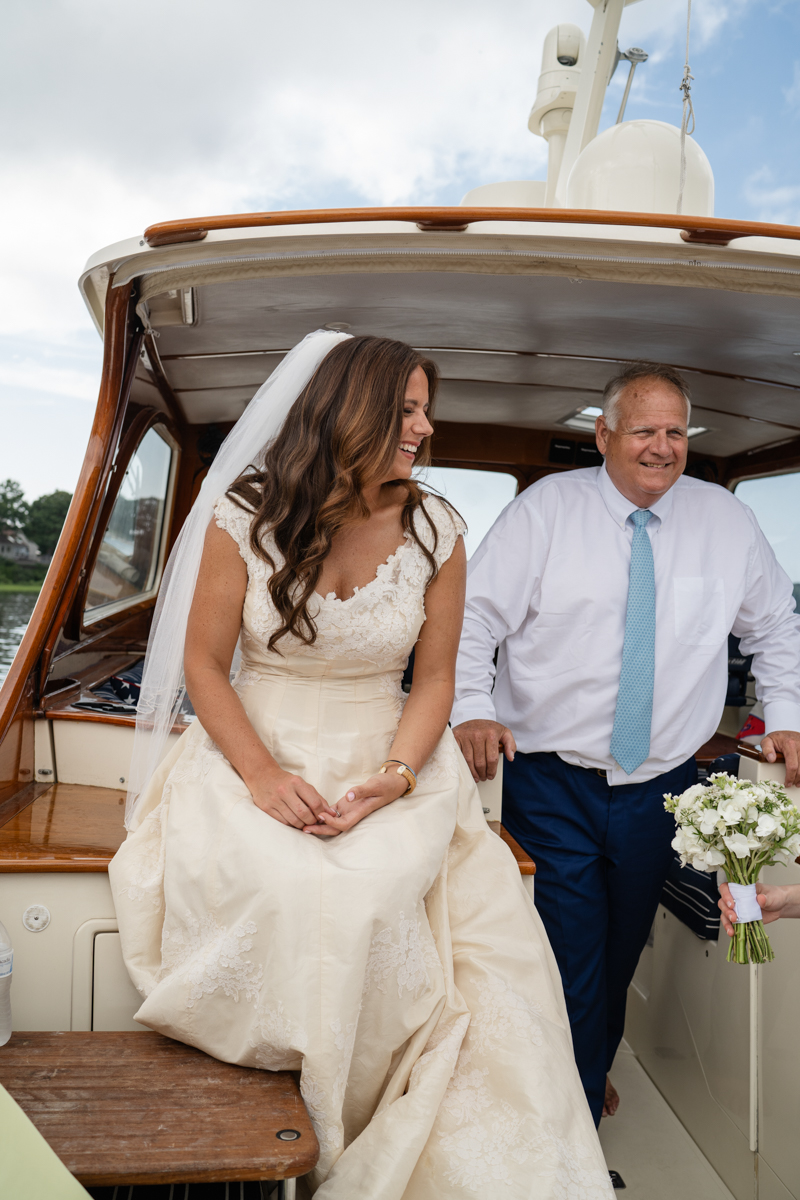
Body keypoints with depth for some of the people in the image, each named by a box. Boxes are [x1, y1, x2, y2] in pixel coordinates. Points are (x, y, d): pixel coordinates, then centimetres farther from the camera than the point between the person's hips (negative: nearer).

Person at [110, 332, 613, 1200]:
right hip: (256, 755, 0)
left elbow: (435, 677, 2)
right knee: (269, 890, -29)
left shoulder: (435, 532, -1)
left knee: (371, 892, -27)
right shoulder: (244, 516, -5)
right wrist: (261, 774, -15)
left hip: (389, 764, 1)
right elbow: (204, 662, -1)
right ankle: (266, 1107, 4)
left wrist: (396, 777, -15)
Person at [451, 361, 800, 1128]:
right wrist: (471, 709, -20)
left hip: (660, 786, 4)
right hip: (550, 781, -3)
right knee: (571, 964, -3)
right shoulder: (547, 507, -6)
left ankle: (591, 1068, 49)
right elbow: (473, 616, -8)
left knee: (621, 954, 21)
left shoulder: (726, 521, 3)